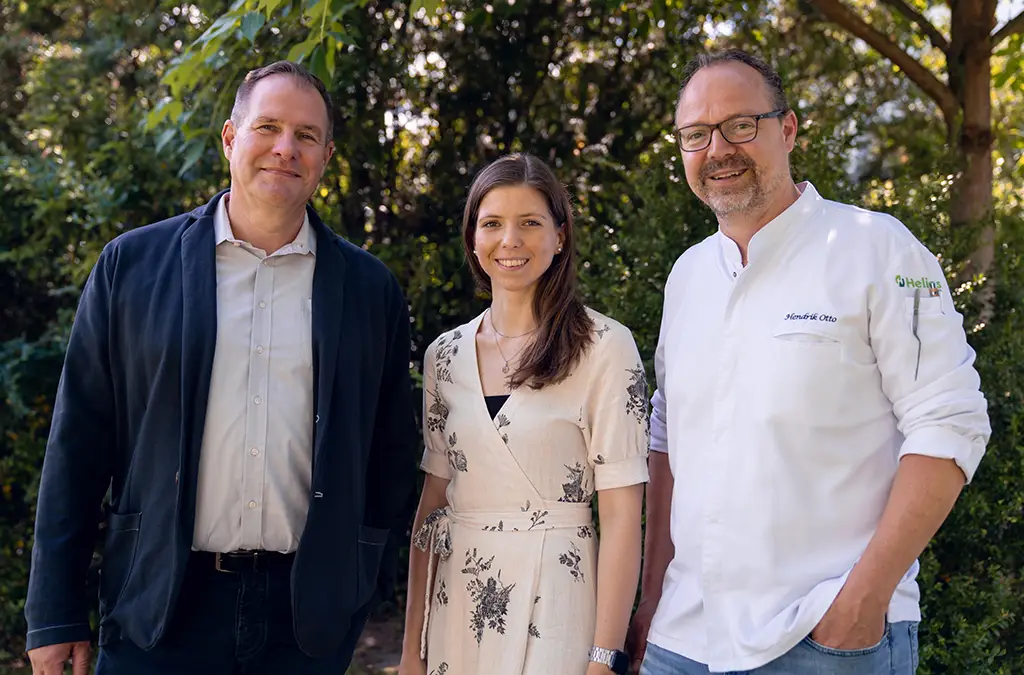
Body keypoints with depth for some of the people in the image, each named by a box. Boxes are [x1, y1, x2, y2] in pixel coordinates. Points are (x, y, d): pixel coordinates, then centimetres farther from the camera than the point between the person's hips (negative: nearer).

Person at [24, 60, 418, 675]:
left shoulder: (371, 289, 4)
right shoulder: (130, 265, 1)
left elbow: (392, 454, 9)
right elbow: (79, 445, 1)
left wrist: (361, 575, 4)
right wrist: (57, 617, 0)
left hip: (310, 613, 1)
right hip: (160, 605, 0)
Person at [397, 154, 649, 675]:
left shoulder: (604, 347, -9)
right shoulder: (444, 354, 5)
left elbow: (621, 512, -10)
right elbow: (433, 498, 8)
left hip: (552, 605, -4)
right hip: (455, 605, 5)